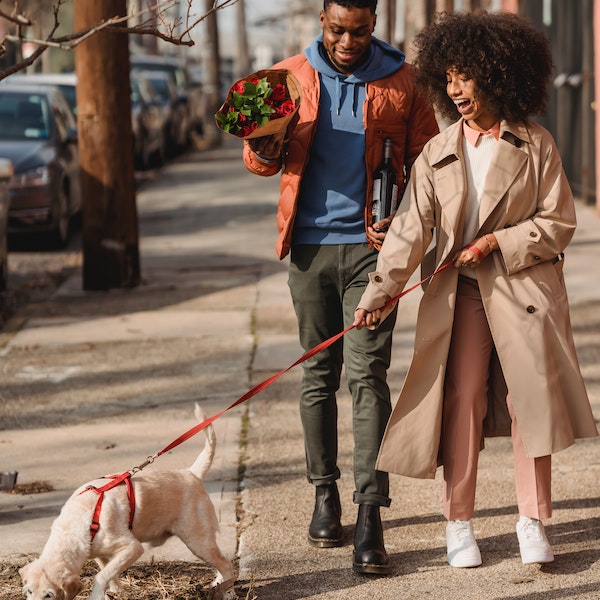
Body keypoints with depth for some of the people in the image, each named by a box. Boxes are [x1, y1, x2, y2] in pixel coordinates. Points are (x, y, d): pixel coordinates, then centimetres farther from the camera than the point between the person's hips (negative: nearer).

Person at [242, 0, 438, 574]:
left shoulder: (401, 81, 2)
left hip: (370, 244, -2)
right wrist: (264, 149, -15)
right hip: (310, 243, 2)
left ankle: (370, 515, -11)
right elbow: (262, 159, 10)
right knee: (318, 373, 9)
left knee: (367, 373, -9)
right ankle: (325, 491, 23)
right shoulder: (290, 76, 5)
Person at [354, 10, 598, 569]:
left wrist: (497, 241, -12)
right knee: (461, 401, -2)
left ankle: (532, 520, 11)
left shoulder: (535, 146, 0)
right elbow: (414, 227, -3)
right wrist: (380, 290, -15)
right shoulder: (437, 154, 4)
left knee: (530, 398, 0)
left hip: (525, 291, -1)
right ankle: (458, 522, 7)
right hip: (461, 293, 1)